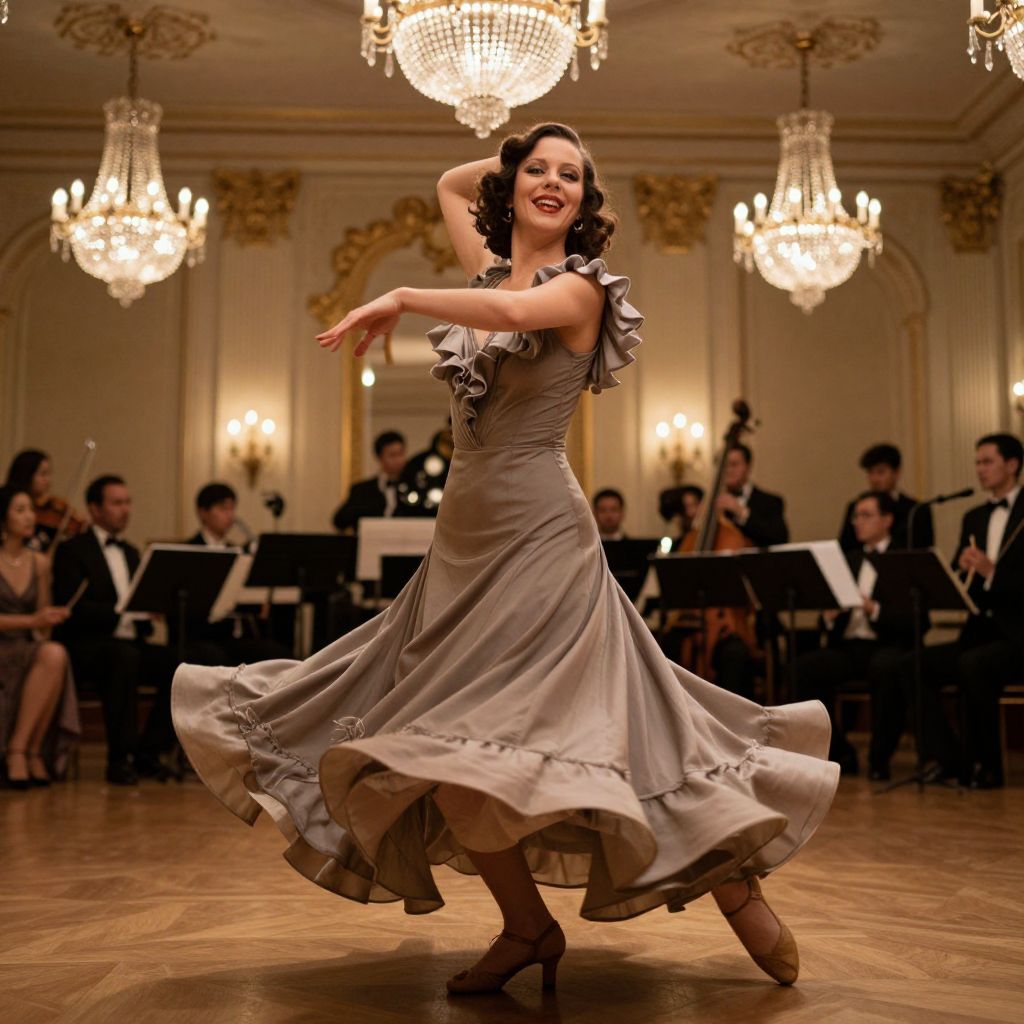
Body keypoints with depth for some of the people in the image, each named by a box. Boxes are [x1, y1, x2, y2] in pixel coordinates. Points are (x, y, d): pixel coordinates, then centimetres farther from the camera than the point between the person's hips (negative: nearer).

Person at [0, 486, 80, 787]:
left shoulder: (39, 563, 14)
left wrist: (47, 622, -2)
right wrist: (30, 621, -21)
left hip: (30, 651, 5)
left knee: (55, 655, -31)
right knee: (51, 656, -33)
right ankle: (29, 752, -22)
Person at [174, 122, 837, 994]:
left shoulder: (581, 285, -3)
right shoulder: (490, 269, 16)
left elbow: (515, 313, -26)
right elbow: (449, 185, 32)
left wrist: (400, 300, -18)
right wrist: (515, 153, 21)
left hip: (539, 538, -7)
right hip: (465, 540, 7)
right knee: (442, 749, 4)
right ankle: (527, 928, 20)